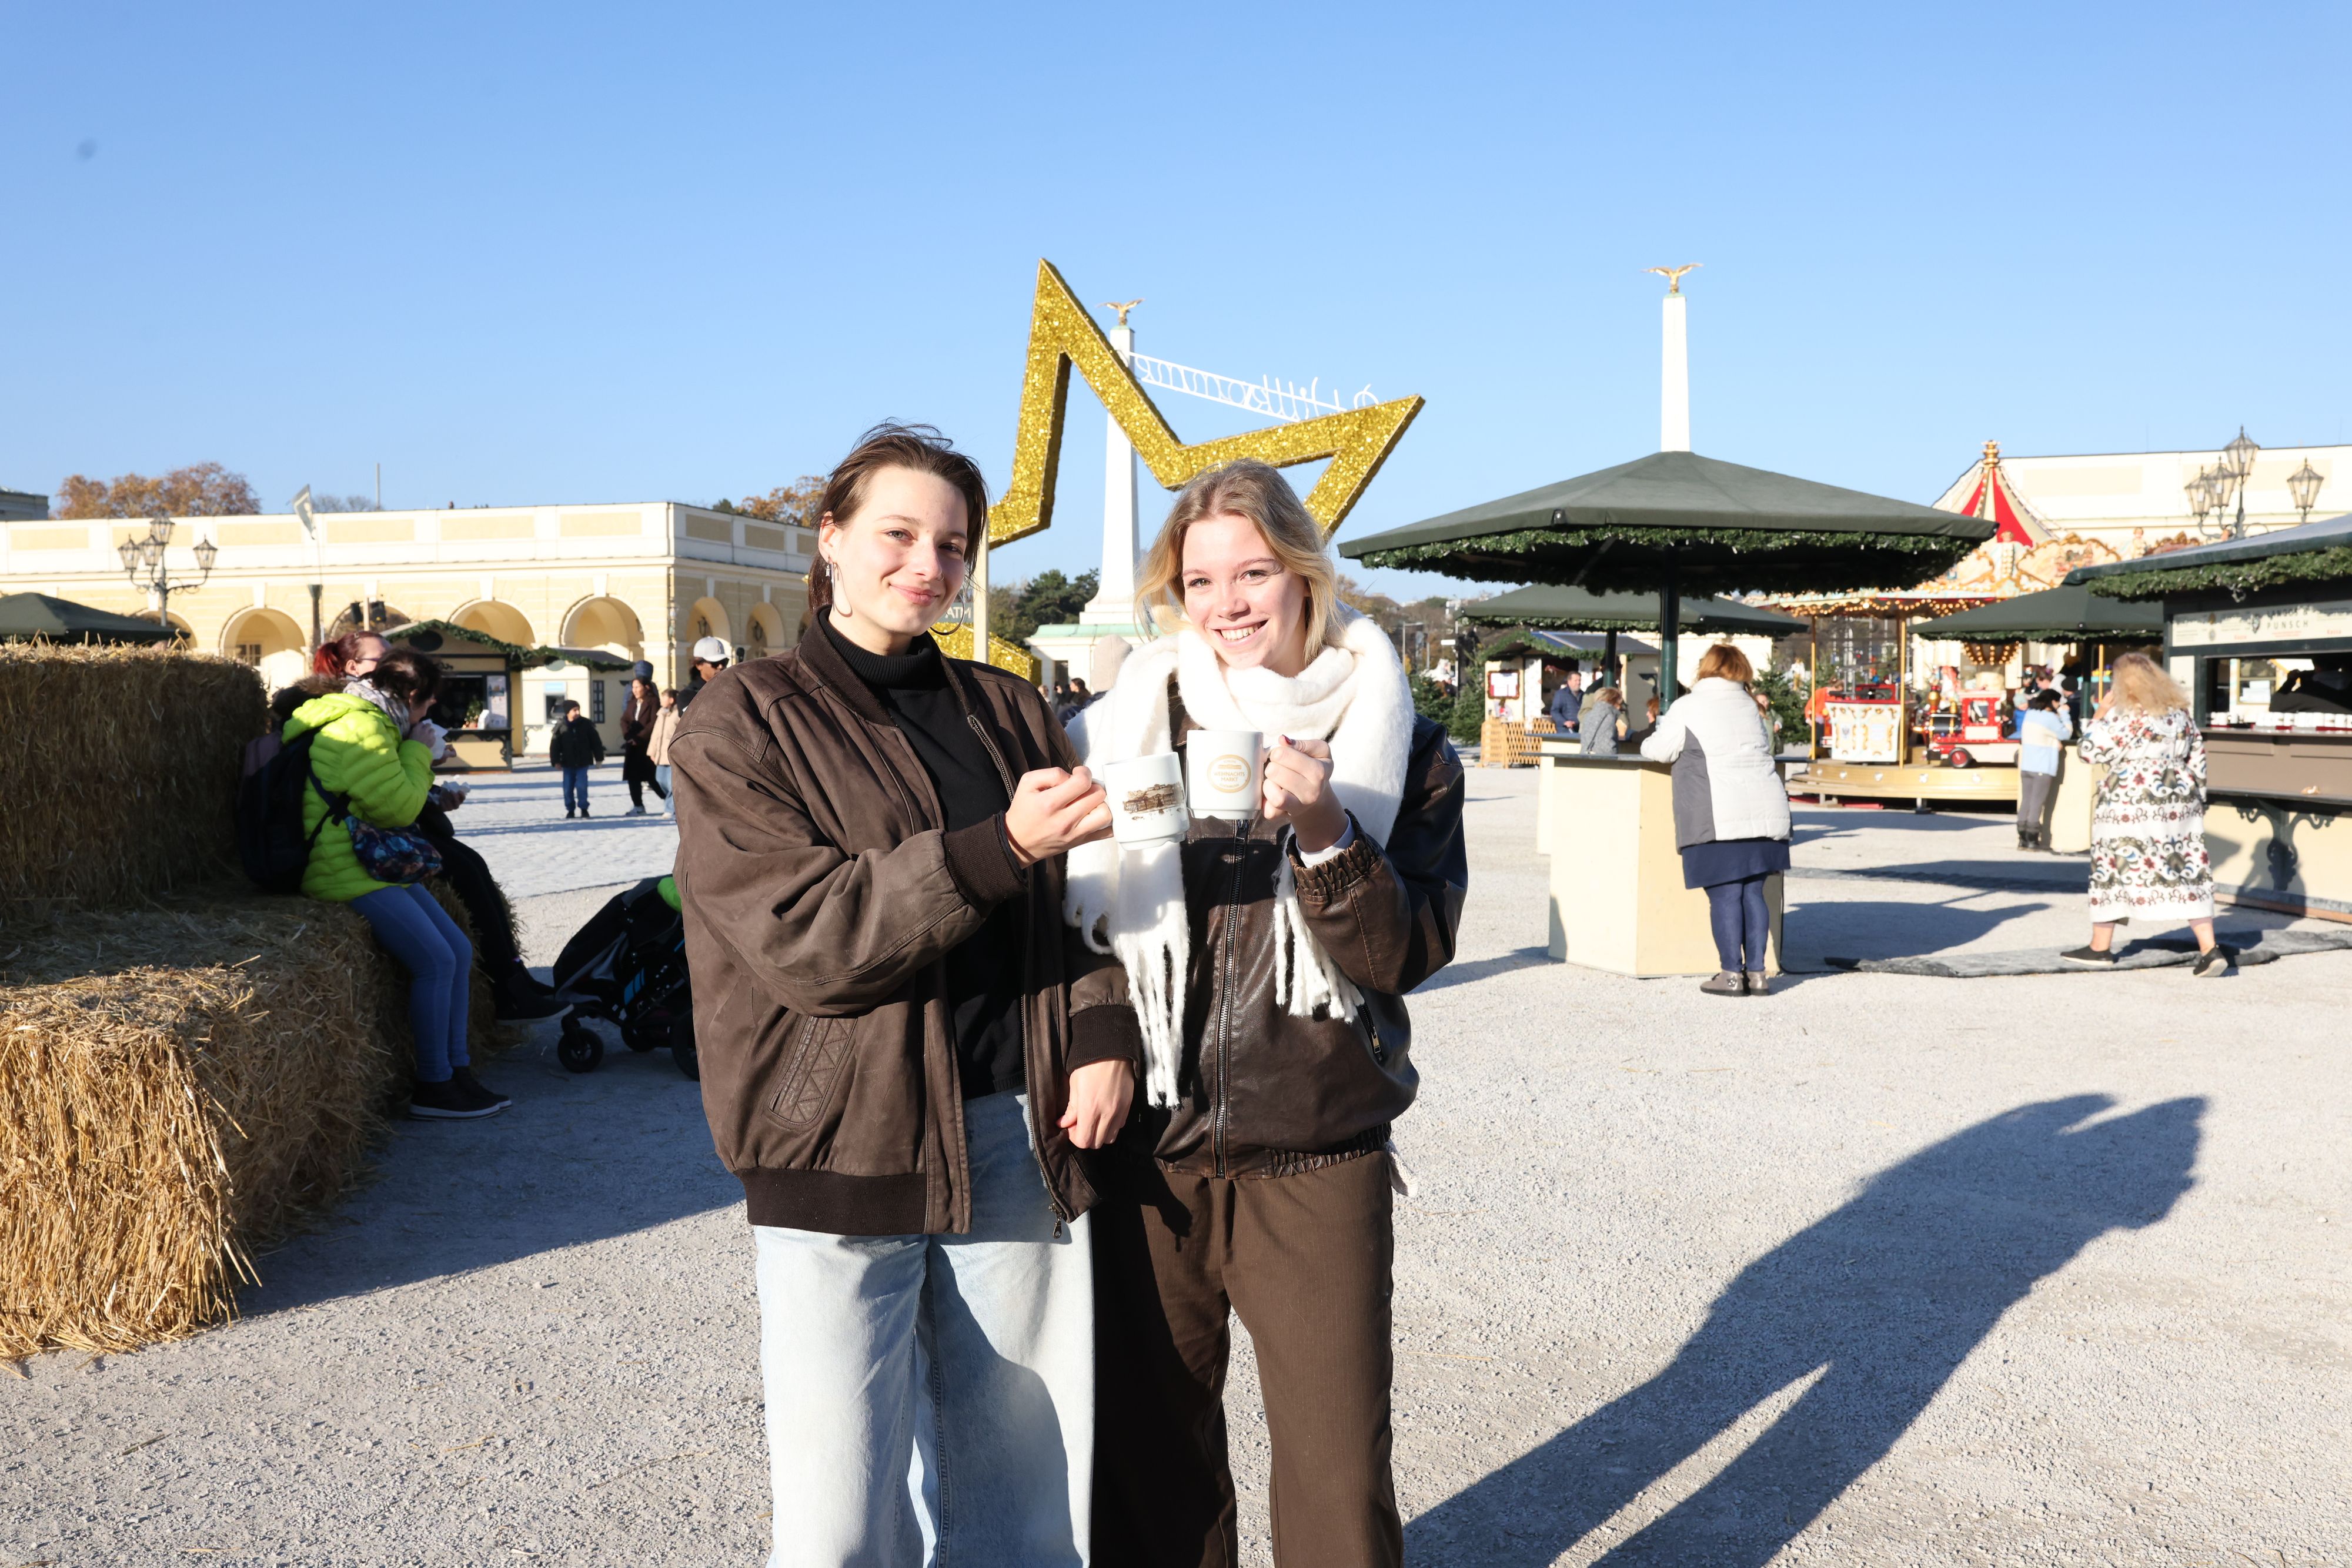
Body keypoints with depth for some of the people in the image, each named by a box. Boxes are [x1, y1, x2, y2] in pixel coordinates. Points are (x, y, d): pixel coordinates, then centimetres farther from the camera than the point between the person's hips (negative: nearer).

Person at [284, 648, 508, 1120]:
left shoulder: (374, 723, 17)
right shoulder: (361, 730, -17)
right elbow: (398, 808, -16)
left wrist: (420, 758, 11)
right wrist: (417, 751, -5)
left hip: (380, 867, 11)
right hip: (350, 874, -11)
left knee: (460, 951, 4)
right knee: (436, 961, -17)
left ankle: (457, 1069, 7)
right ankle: (432, 1088, -9)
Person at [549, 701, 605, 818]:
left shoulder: (586, 725, -4)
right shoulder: (561, 727, -5)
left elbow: (596, 742, 1)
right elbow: (555, 745, -2)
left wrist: (599, 758, 1)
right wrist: (556, 761, -6)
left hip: (583, 763, -1)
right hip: (568, 764, 1)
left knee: (582, 786, -7)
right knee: (568, 788, 5)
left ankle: (584, 809, 7)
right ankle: (569, 810, 19)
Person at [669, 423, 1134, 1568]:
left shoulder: (1010, 712, 13)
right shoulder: (741, 725, -1)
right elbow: (805, 936, -12)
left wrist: (1103, 1034, -4)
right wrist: (1002, 849, -23)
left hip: (1020, 1138, 4)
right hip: (844, 1155, -4)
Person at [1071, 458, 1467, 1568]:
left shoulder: (1398, 744, 0)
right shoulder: (1128, 728, 4)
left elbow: (1407, 956, -8)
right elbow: (1066, 928, 10)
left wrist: (1325, 832, -21)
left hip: (1315, 1154, -1)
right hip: (1148, 1146, 2)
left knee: (1338, 1467, 5)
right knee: (1148, 1450, 14)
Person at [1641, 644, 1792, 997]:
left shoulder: (1688, 707, 0)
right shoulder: (1749, 706, 17)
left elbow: (1657, 750, 4)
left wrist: (1649, 743, 26)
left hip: (1720, 819, -5)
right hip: (1765, 811, 6)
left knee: (1724, 895, -4)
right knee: (1753, 892, 9)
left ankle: (1733, 974, -4)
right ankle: (1757, 972, 9)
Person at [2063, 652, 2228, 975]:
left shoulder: (2123, 716, -10)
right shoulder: (2180, 712, 11)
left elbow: (2089, 751, -7)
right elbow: (2197, 759, 14)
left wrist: (2101, 713, 1)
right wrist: (2198, 799, 21)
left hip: (2131, 806, -6)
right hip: (2179, 801, 6)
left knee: (2112, 870, 5)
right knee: (2189, 872, 5)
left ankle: (2100, 949, 12)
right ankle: (2210, 949, -4)